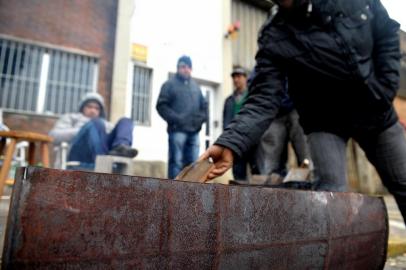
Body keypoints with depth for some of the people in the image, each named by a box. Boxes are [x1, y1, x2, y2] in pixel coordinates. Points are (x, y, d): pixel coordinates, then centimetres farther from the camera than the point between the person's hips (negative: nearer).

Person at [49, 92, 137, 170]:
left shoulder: (107, 124, 39)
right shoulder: (71, 118, 32)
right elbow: (54, 136, 13)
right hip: (80, 158, -2)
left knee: (125, 121, -10)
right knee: (95, 123, -28)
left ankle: (120, 148, -45)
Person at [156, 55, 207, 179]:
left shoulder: (195, 86, 21)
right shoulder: (170, 84, 5)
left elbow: (204, 105, 24)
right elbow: (161, 105, -4)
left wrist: (201, 118, 4)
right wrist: (176, 119, -14)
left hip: (194, 130, 5)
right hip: (177, 130, -5)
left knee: (193, 163, 6)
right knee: (176, 162, -4)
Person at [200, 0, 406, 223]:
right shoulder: (273, 39, -21)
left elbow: (388, 35, 2)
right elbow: (263, 100, -30)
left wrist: (384, 91, -9)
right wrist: (229, 143, -46)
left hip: (377, 112, 4)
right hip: (326, 122, -3)